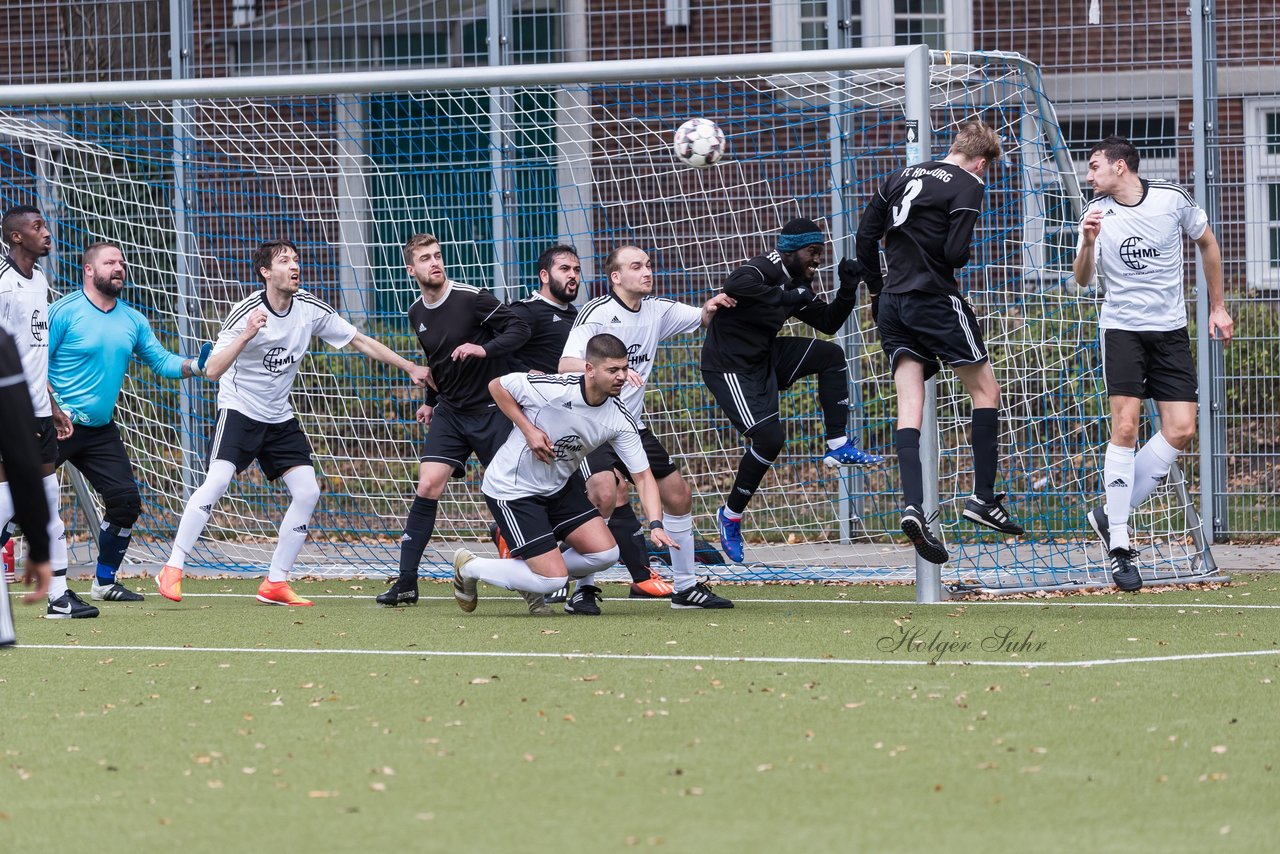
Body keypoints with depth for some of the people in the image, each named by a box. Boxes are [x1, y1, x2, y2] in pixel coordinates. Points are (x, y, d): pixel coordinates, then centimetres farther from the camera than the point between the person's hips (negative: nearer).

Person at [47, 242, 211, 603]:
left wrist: (193, 366, -10)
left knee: (126, 500, 1)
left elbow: (162, 361, 10)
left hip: (101, 431, 6)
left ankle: (105, 582, 16)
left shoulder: (133, 320, 10)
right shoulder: (64, 312, -10)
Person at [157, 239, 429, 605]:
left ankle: (276, 582, 3)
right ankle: (172, 570, -17)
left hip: (280, 418, 6)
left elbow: (360, 341, 8)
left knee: (307, 492, -6)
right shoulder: (247, 312, -19)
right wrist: (246, 336, -41)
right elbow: (212, 370, -26)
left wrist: (410, 368, 7)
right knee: (217, 481, -24)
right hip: (239, 410, -6)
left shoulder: (311, 309, -4)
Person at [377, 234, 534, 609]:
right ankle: (406, 582, -6)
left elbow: (518, 329, -15)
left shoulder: (471, 298, -12)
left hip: (491, 411, -5)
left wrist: (484, 349, -28)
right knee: (428, 486, -8)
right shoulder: (417, 313, 7)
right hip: (449, 413, 5)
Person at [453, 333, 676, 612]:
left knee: (605, 553, -5)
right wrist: (528, 430, -20)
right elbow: (497, 385, -11)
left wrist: (656, 525, -24)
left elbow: (643, 476, -9)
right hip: (512, 490, -6)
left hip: (560, 486, 6)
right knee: (554, 578, -11)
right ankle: (470, 568, 11)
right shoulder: (552, 388, -27)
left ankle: (534, 579, 20)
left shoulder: (621, 420, -12)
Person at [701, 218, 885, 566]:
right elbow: (735, 285, -41)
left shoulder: (798, 284, 9)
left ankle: (838, 446, 4)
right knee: (769, 438, -17)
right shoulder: (766, 269, -19)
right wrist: (784, 298, -34)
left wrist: (848, 290, 0)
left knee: (831, 354, 2)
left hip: (764, 360, 9)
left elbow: (828, 322, 16)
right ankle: (730, 515, 1)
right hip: (729, 365, -9)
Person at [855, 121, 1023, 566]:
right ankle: (983, 498, 5)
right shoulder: (966, 186, -6)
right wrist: (964, 254, 8)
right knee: (985, 389, 10)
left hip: (892, 304, 6)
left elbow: (866, 237, 12)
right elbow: (955, 253, -16)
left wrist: (877, 291, 22)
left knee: (910, 405, -1)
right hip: (936, 302, -6)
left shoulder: (900, 177, 13)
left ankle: (913, 506, -17)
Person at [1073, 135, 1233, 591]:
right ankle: (1119, 545, -9)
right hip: (1122, 328, -2)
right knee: (1125, 426, -13)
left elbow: (1207, 243, 13)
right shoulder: (1098, 213, -2)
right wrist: (1088, 244, -23)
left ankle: (1111, 514, 4)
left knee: (1181, 430, -8)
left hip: (1171, 329, 2)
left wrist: (1218, 307, 15)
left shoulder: (1172, 199, -3)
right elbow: (1083, 280, -2)